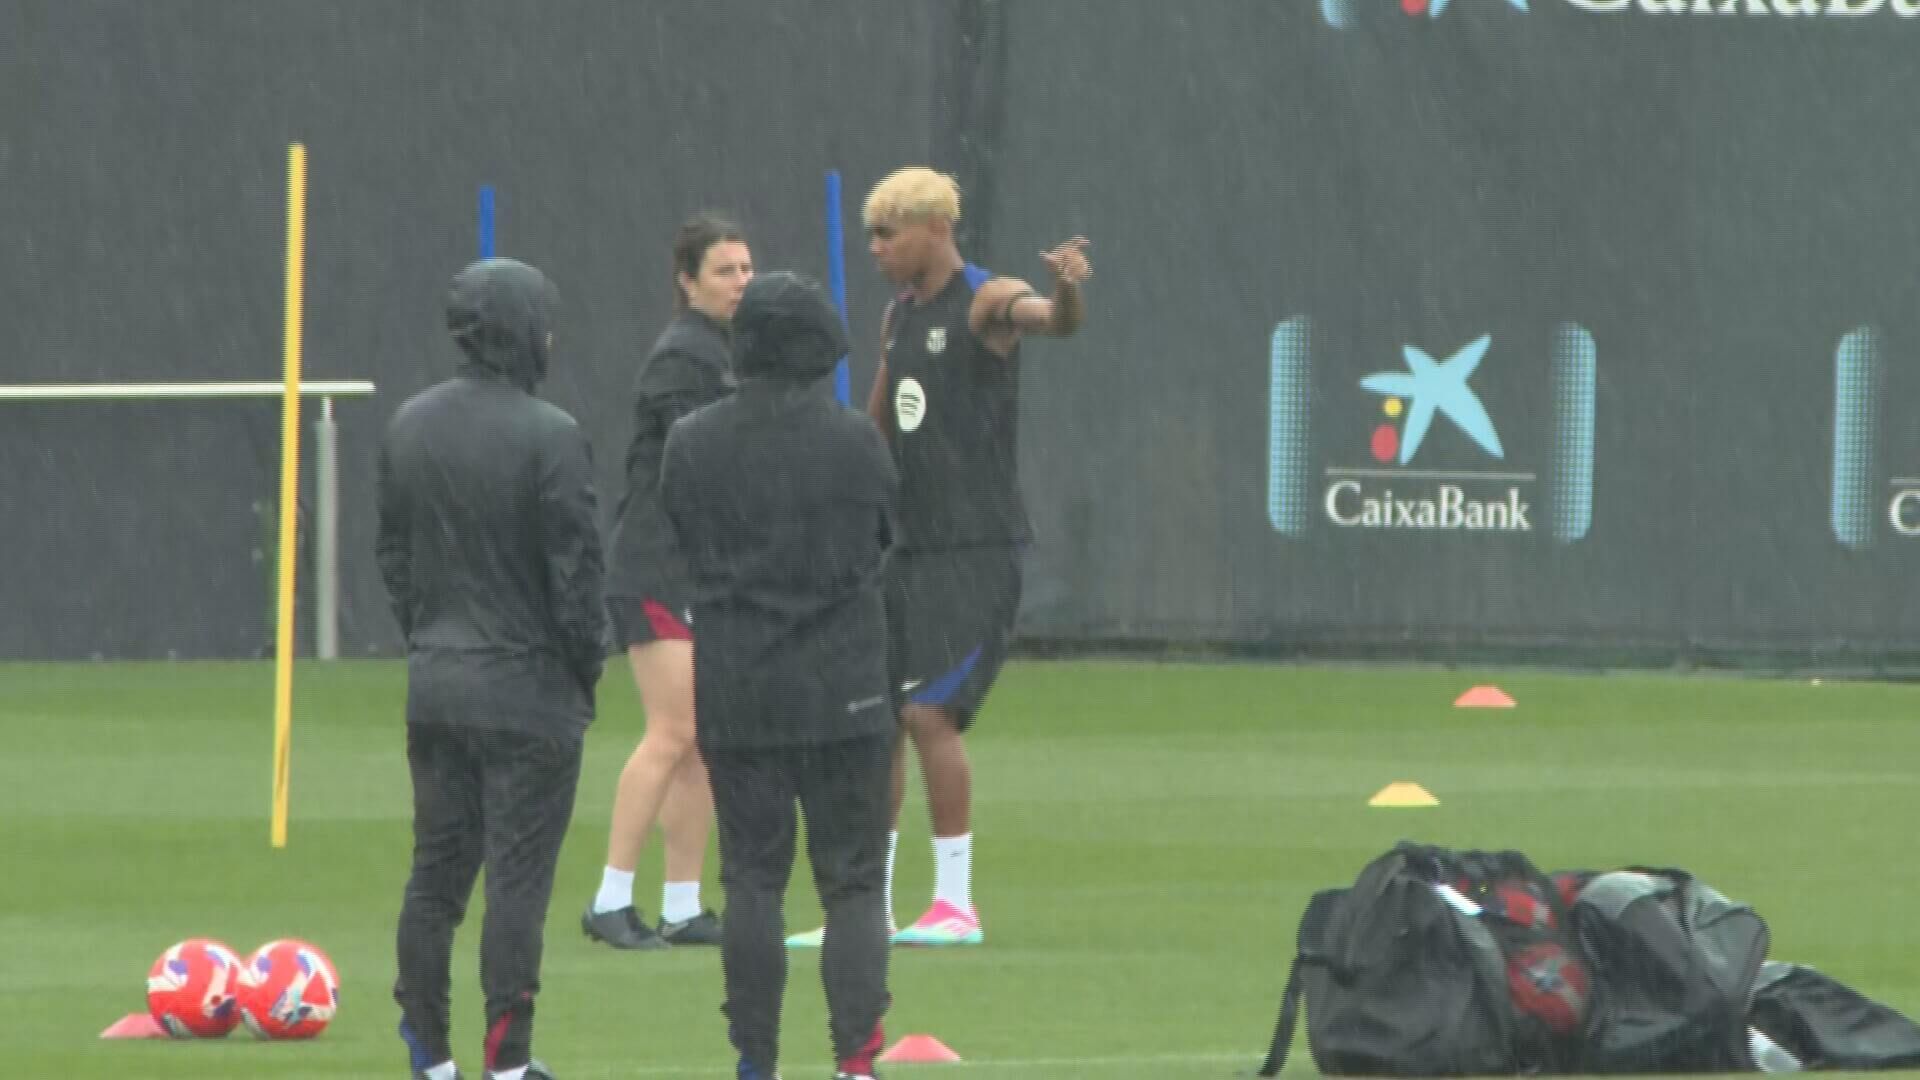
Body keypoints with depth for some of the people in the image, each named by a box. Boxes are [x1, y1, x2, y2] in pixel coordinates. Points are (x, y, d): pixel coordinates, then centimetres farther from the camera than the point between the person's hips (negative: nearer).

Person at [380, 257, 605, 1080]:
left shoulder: (408, 427, 5)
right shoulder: (549, 438, -15)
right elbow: (576, 567, -14)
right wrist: (585, 668, -1)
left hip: (435, 681, 6)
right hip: (527, 687, -6)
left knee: (435, 867, 13)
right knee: (518, 874, -2)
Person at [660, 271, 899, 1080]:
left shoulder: (691, 444, -3)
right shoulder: (854, 442, -9)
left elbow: (681, 541, 6)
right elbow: (885, 538, 4)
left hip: (734, 697, 2)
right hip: (844, 693, -2)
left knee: (751, 882, 8)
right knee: (853, 883, 4)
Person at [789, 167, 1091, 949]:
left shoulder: (986, 303, -9)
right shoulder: (898, 317, 15)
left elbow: (1054, 321, -31)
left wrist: (1066, 290, -54)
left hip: (976, 549, -8)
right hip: (909, 547, 8)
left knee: (929, 712, -15)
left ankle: (956, 905, -7)